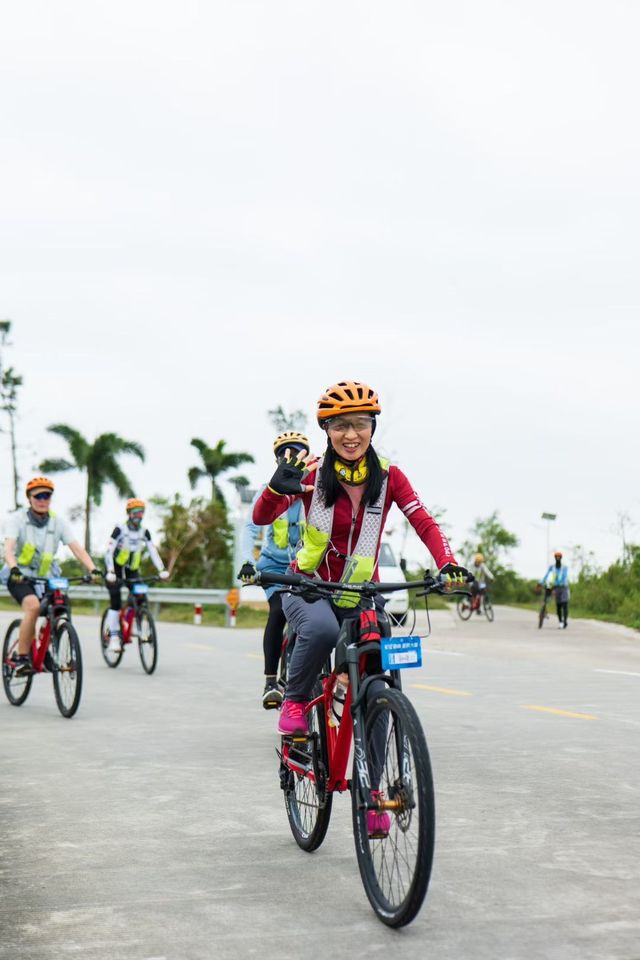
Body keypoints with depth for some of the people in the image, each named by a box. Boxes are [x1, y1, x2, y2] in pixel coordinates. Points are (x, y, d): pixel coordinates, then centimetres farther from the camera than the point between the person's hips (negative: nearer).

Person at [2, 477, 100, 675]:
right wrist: (14, 569, -45)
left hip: (45, 577, 4)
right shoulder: (17, 519, -11)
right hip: (20, 577, -4)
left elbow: (76, 548, -13)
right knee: (33, 606, -31)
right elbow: (8, 548, -25)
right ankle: (22, 659, -23)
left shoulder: (58, 522, -3)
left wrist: (93, 569, -30)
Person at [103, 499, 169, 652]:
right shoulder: (120, 530, -15)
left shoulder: (144, 532, -1)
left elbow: (153, 552, -5)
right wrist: (110, 572, -36)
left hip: (132, 571, 4)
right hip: (116, 570, -4)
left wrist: (162, 570, -20)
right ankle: (114, 637, -10)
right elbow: (109, 552, -23)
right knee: (115, 602, -15)